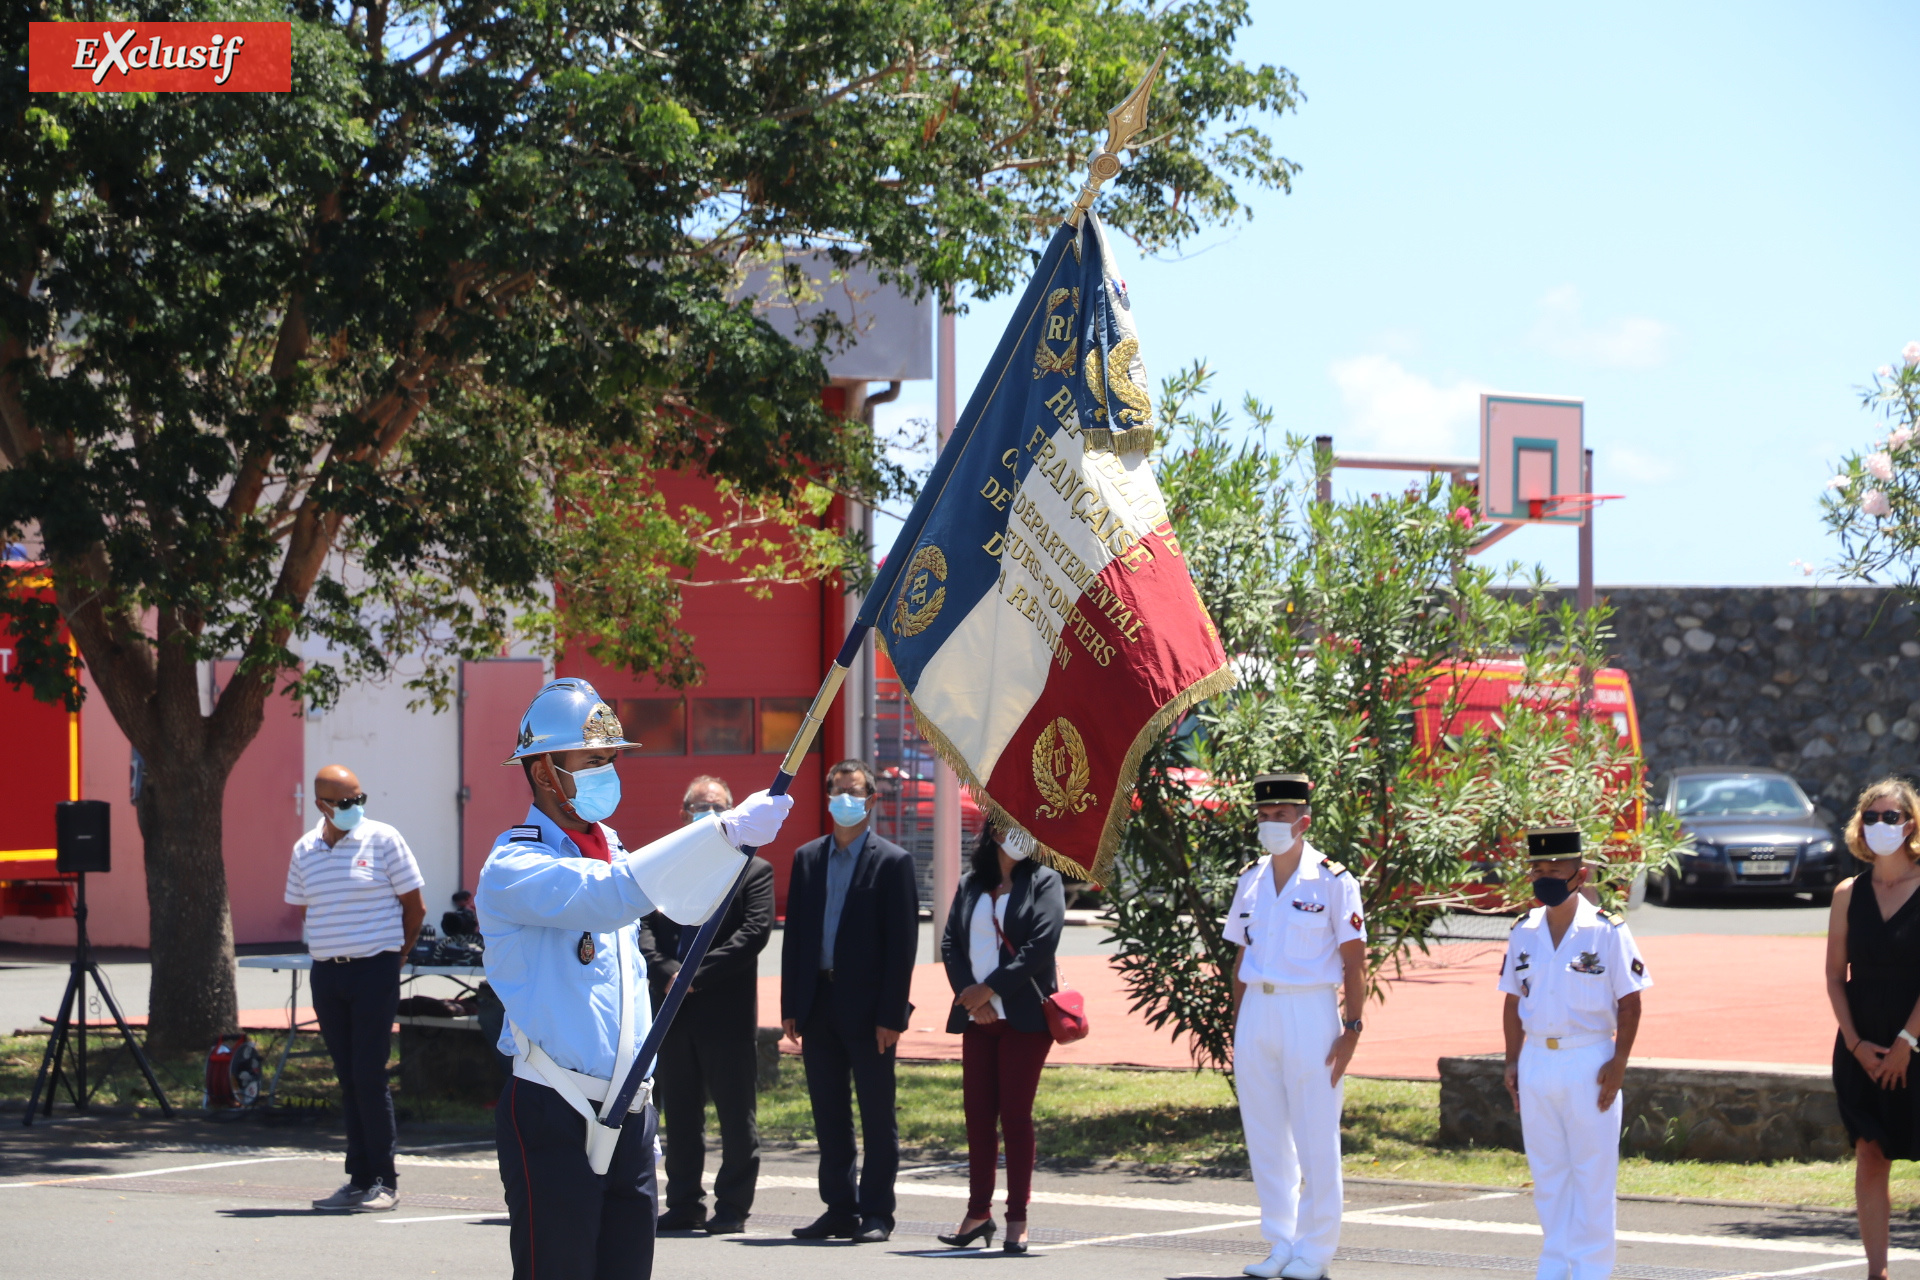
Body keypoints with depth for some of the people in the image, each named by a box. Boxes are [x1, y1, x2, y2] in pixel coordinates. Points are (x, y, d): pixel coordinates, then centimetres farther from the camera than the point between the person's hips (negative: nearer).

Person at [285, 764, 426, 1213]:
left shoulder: (383, 840, -4)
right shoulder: (304, 850, 8)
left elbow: (414, 907, 1)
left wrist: (391, 956, 6)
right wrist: (334, 951, 14)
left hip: (374, 972, -4)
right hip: (326, 975, 5)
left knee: (369, 1075, -8)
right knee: (347, 1079, 7)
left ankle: (383, 1181, -1)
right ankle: (359, 1179, 11)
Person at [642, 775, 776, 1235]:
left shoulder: (754, 870, 3)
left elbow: (754, 932, -8)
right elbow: (644, 927, 4)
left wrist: (697, 975, -15)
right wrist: (668, 972, -14)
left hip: (728, 1011, -3)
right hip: (672, 1009, 3)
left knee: (737, 1115, 0)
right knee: (679, 1114, 9)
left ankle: (732, 1208, 6)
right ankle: (684, 1205, 16)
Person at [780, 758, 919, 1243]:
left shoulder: (892, 862, -2)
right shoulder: (807, 857, 12)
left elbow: (903, 943, -6)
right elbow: (794, 934, 12)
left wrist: (891, 1015, -12)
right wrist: (791, 1006, 5)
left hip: (866, 1008, -5)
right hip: (819, 1003, 5)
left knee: (877, 1115, 0)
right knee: (829, 1114, 9)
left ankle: (876, 1215, 4)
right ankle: (840, 1210, 16)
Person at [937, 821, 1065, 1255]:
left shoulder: (1044, 882, 2)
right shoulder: (970, 887, 14)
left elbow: (1041, 945, -10)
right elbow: (950, 943, 7)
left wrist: (989, 989, -13)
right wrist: (969, 994, -9)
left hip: (1024, 1016, -4)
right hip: (977, 1018, 4)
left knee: (1015, 1114, -4)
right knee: (977, 1113, 3)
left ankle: (1017, 1220, 0)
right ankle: (978, 1212, 10)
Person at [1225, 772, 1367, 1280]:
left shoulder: (1333, 881, -6)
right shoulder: (1250, 881, 11)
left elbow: (1354, 962, -7)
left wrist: (1351, 1029, -12)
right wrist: (1237, 1025, 11)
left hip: (1310, 1013, -6)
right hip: (1257, 1011, 6)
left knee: (1316, 1139, -1)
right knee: (1264, 1137, 9)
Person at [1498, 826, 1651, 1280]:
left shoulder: (1607, 931, -7)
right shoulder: (1524, 932, 7)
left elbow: (1629, 1002, -5)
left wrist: (1619, 1062, -12)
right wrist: (1512, 1062, 8)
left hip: (1589, 1063, -5)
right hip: (1536, 1061, 5)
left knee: (1593, 1173, -1)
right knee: (1546, 1173, 11)